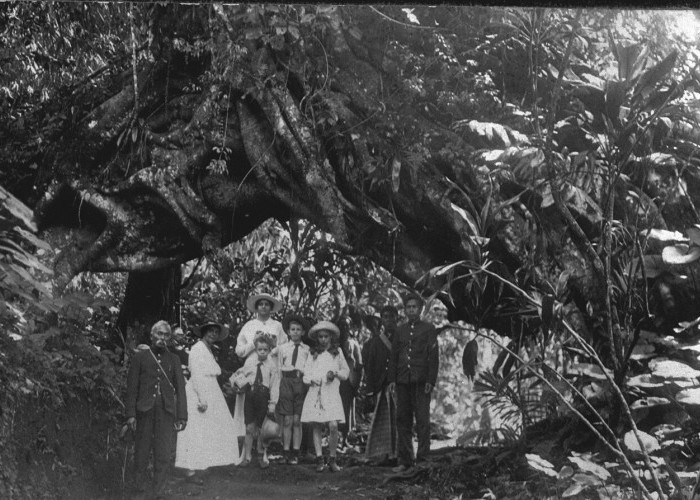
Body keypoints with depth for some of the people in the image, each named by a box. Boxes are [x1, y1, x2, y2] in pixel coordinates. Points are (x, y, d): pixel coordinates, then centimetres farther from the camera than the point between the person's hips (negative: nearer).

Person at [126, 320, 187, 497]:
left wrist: (182, 415, 2)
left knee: (164, 455, -2)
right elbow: (132, 386, 4)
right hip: (145, 409, -1)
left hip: (166, 410, 1)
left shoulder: (173, 359, 13)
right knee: (142, 451, 3)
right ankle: (139, 488, 17)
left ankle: (158, 492, 4)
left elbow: (180, 388, 9)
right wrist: (131, 414, -4)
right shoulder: (140, 356, 8)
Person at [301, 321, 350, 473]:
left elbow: (346, 371, 16)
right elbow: (306, 373, 10)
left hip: (332, 392, -1)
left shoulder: (337, 352, 12)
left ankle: (332, 459, -1)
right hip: (315, 392, 1)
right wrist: (312, 380, -11)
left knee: (333, 426, -12)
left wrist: (336, 373, -3)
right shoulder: (313, 354, 12)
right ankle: (319, 459, 3)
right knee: (316, 426, -1)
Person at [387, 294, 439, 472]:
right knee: (403, 421, 5)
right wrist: (392, 379, 7)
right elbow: (393, 356, 16)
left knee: (422, 421, -4)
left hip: (421, 382, -4)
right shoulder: (400, 330, 15)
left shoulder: (428, 329, 4)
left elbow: (434, 356, -1)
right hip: (403, 382, 4)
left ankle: (422, 459, 1)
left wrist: (431, 380, -10)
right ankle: (404, 460, 10)